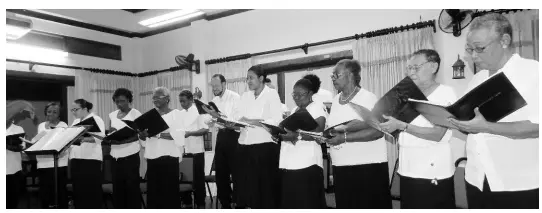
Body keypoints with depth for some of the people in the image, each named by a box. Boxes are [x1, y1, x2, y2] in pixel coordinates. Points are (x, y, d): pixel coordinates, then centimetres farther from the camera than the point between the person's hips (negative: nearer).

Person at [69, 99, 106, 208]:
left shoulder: (96, 119, -3)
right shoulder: (75, 122, 19)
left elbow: (100, 137, -17)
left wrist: (83, 139, -33)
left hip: (91, 159, -7)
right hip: (75, 159, 7)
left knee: (92, 191, -4)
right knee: (78, 190, 8)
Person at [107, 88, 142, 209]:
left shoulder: (135, 114, -3)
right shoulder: (112, 115, 13)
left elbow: (138, 135, -10)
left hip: (130, 156, -5)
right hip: (115, 157, 5)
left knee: (132, 188, -2)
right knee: (117, 188, 8)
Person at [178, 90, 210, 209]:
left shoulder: (199, 111, -7)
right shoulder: (180, 114, 11)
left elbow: (205, 130, -13)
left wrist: (189, 133, -23)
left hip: (196, 150, -6)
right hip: (183, 150, 6)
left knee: (198, 178, 3)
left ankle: (200, 204, 13)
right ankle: (186, 202, 23)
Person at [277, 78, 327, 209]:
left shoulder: (317, 107, -2)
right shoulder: (294, 110, 21)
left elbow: (318, 133, -15)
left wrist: (297, 136, -25)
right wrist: (281, 134, -1)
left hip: (307, 164, -7)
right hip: (288, 164, 7)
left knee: (307, 203, -4)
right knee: (289, 201, 8)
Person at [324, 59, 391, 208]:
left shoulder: (368, 98, -8)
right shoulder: (335, 100, 13)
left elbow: (378, 131, -19)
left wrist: (345, 138, -22)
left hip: (368, 166, -6)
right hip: (340, 167, 6)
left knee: (369, 206, 1)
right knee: (345, 205, 12)